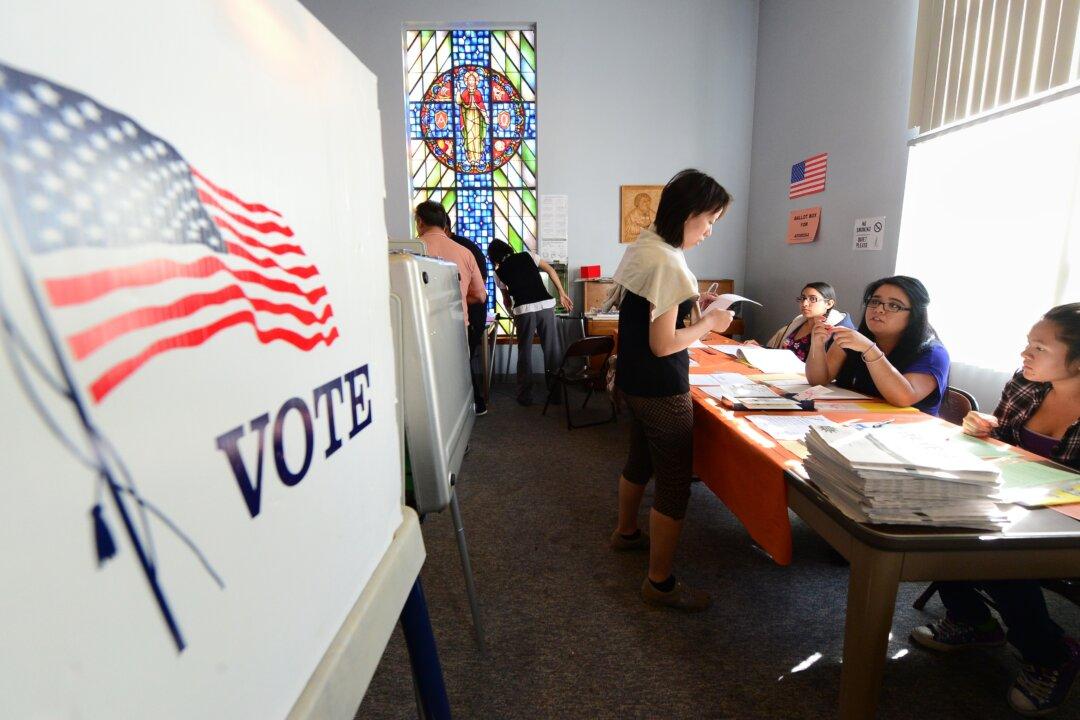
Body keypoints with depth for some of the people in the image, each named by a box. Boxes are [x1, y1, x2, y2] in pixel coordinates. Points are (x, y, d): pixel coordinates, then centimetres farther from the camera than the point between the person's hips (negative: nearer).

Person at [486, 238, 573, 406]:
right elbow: (551, 270, 10)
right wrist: (562, 294, 11)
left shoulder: (499, 271, 17)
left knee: (525, 353, 11)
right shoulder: (527, 255, 18)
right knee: (552, 350, 9)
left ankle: (525, 396, 16)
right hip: (546, 305, 1)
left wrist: (513, 313, 43)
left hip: (523, 310, -1)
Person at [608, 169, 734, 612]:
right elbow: (663, 344, -23)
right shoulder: (668, 263, -22)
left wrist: (690, 303, 9)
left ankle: (627, 532, 48)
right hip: (661, 390, -10)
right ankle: (660, 583, 17)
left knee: (640, 460, 26)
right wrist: (709, 323, -9)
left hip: (635, 381, 10)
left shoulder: (640, 247, 8)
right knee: (674, 484, 2)